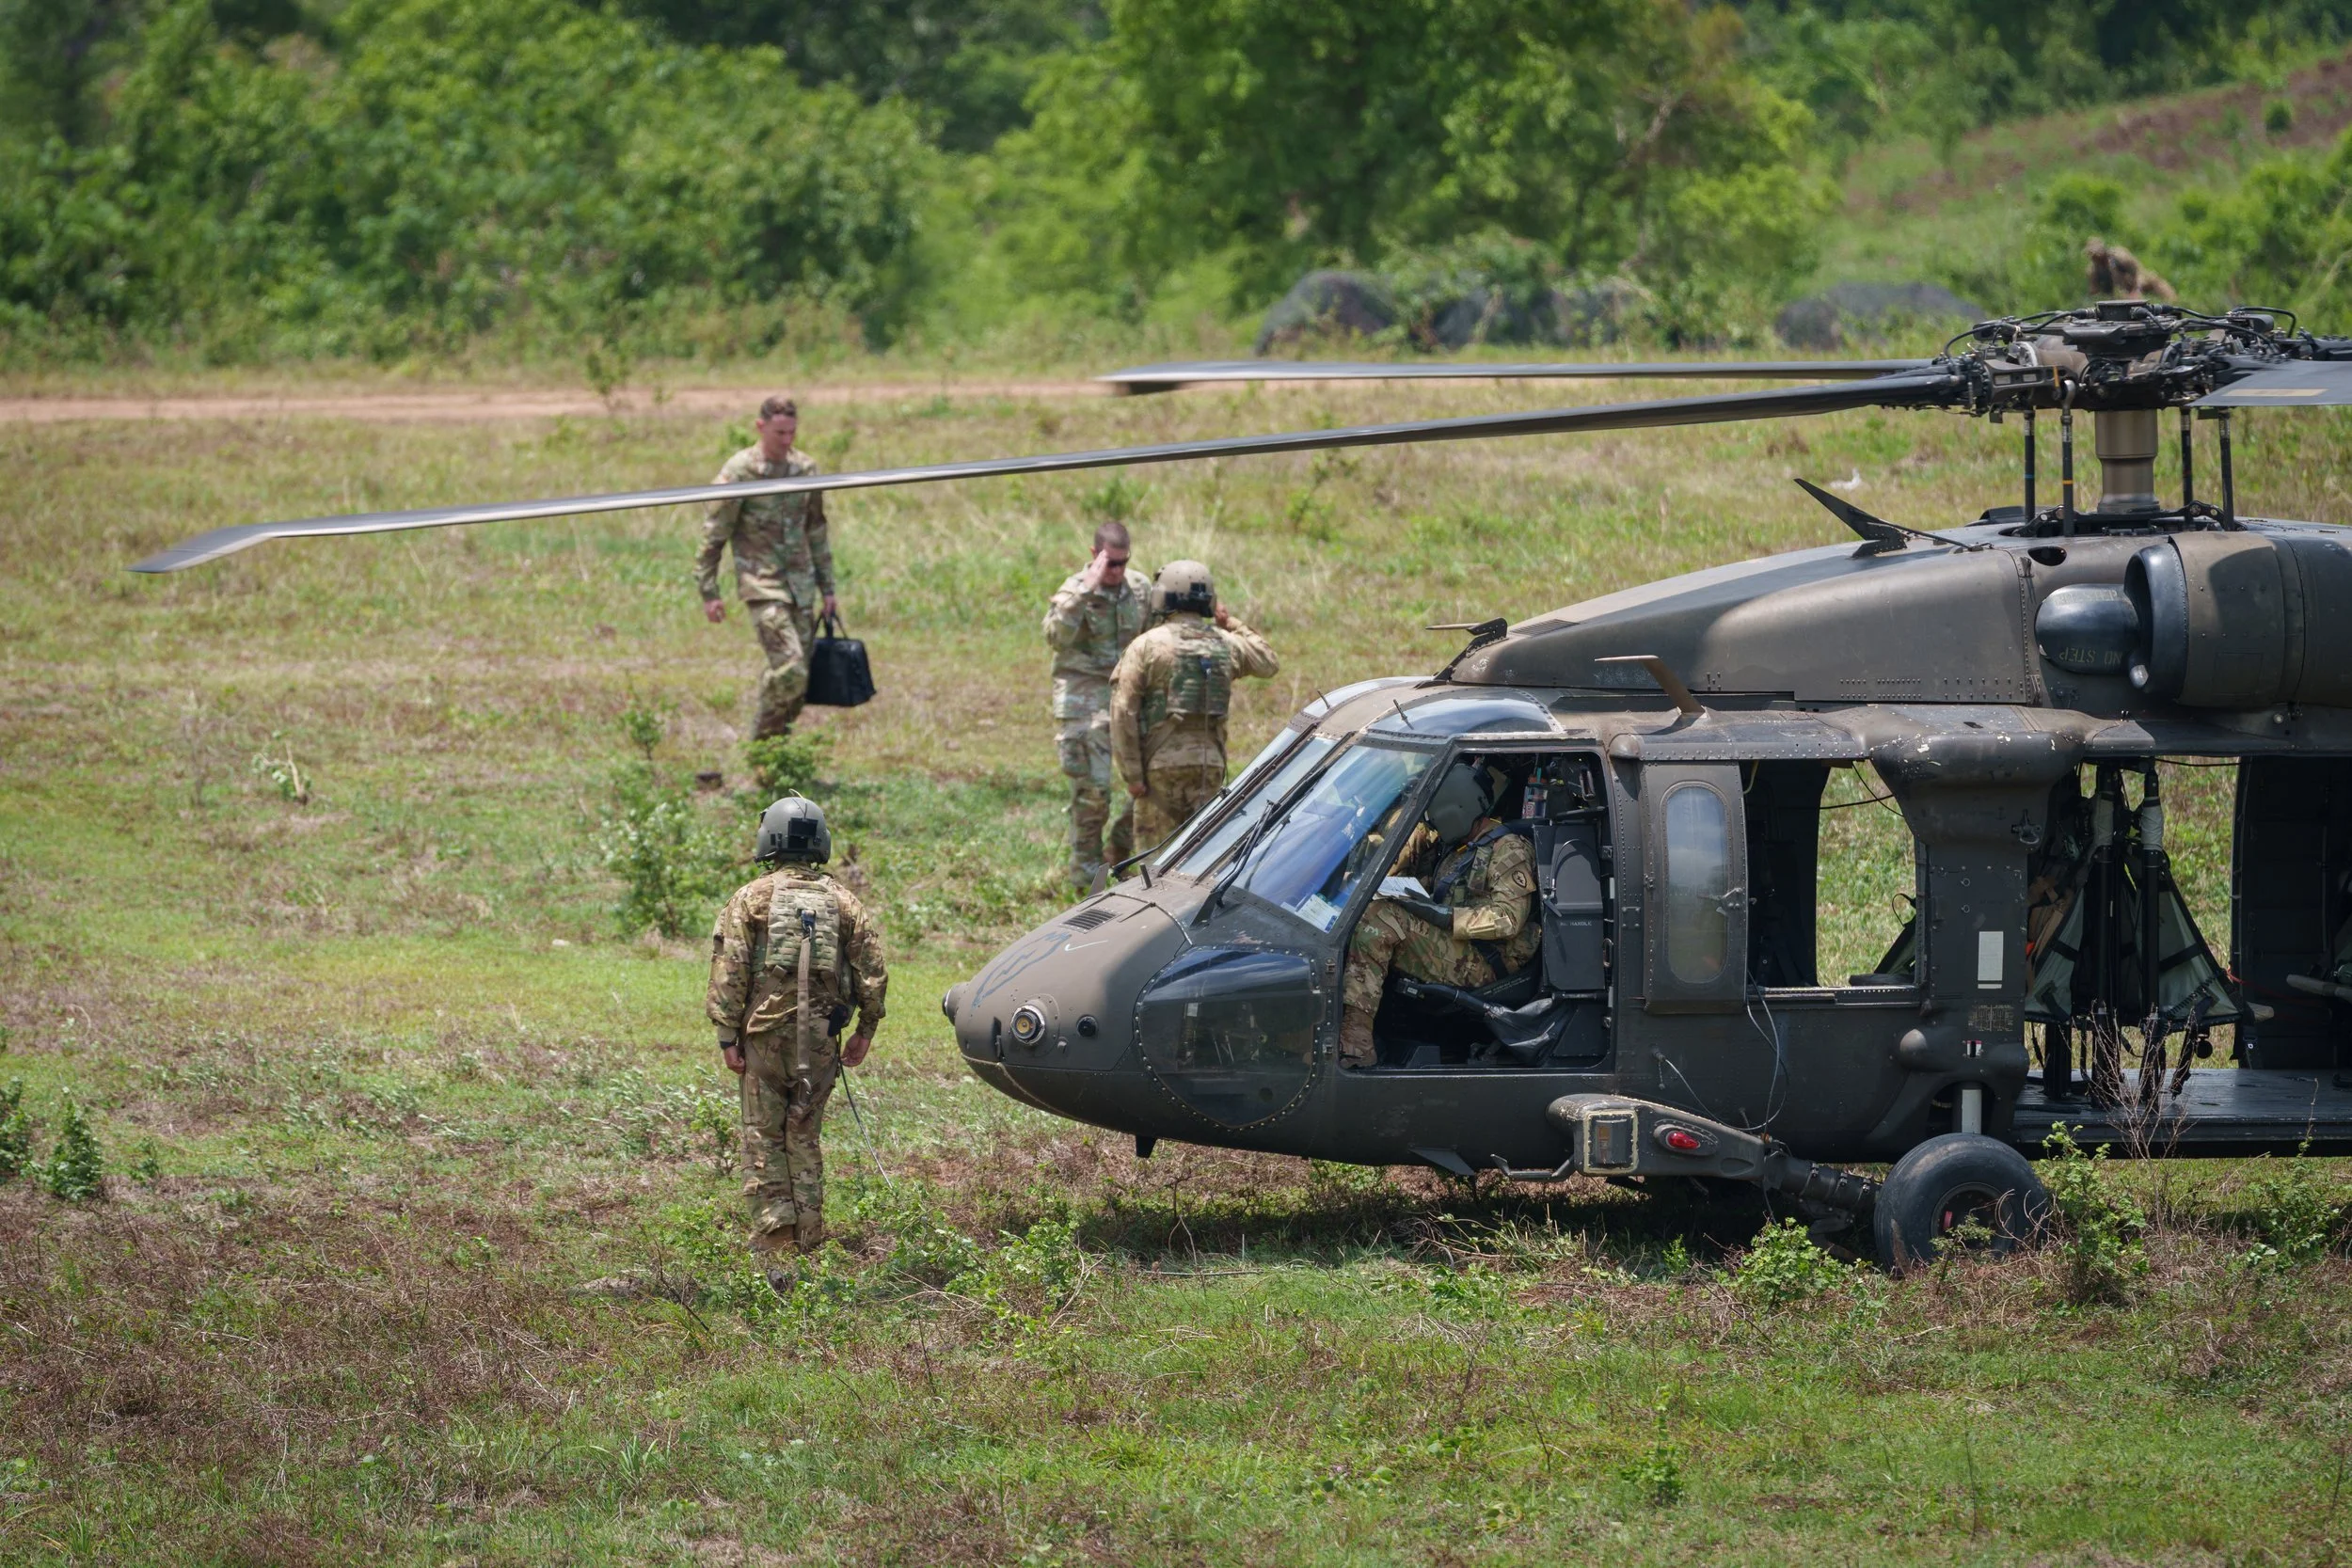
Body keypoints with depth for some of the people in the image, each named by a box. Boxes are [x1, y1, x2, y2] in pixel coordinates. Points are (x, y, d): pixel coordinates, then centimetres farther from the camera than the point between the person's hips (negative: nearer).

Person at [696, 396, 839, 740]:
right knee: (789, 668, -18)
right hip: (761, 584, -6)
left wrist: (828, 589, 18)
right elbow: (713, 535, -5)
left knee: (801, 676, 4)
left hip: (801, 585, 6)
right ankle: (763, 739, -3)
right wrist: (708, 593, -7)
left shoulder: (805, 469, 8)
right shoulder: (738, 472, -9)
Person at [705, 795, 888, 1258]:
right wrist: (865, 1031, 12)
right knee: (805, 1137, 12)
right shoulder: (843, 902, 7)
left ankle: (774, 1234, -2)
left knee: (763, 1138, 4)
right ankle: (808, 1235, 11)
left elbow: (729, 972, -7)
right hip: (821, 1040, 3)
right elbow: (872, 972, 4)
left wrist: (728, 1037, -5)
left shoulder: (750, 900, -1)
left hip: (765, 1034, -3)